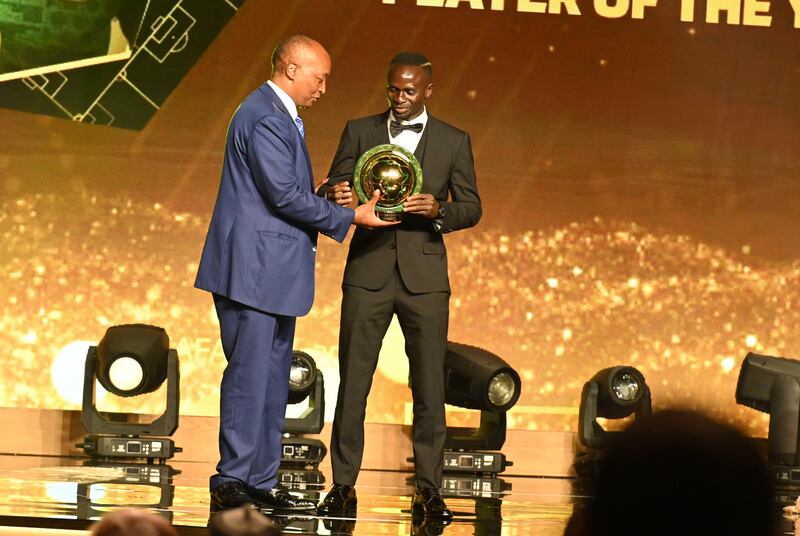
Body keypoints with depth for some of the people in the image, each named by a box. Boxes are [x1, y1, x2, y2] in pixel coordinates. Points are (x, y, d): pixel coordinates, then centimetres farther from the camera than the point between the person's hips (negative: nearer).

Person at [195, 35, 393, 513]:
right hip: (254, 270, -11)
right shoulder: (265, 119, -16)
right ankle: (230, 483, -3)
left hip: (274, 274, 11)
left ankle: (261, 482, 15)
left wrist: (329, 200, 6)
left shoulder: (281, 116, 18)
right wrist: (348, 217, -13)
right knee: (249, 375, -8)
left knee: (273, 379, 11)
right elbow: (285, 195, -20)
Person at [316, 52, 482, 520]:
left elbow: (472, 208, 6)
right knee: (352, 384, -1)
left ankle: (429, 489, 8)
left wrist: (438, 210, -16)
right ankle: (343, 486, 6)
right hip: (368, 272, 0)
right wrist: (335, 197, -19)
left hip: (424, 275, 0)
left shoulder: (454, 142, 7)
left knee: (430, 388, 1)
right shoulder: (360, 132, 8)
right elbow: (332, 191, 6)